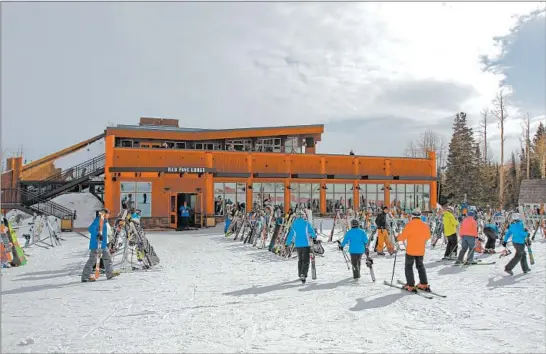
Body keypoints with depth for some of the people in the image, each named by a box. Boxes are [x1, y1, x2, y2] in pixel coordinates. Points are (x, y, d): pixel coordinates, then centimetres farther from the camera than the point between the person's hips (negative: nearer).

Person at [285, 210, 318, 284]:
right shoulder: (306, 223, -7)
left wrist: (287, 243, 15)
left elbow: (290, 234, 5)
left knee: (300, 260, 20)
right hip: (306, 244, -4)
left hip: (297, 245, 4)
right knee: (305, 261, -3)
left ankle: (300, 275, 25)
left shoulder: (293, 224, 2)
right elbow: (312, 231, 1)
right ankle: (303, 275, -19)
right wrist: (314, 237, 21)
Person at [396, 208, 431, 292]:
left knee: (409, 267, 6)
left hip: (410, 250, -5)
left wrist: (398, 238, 7)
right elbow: (427, 237, 13)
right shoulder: (425, 225, -1)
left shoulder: (410, 224, -16)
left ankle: (410, 286, 2)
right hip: (421, 251, 5)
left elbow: (403, 236, -14)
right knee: (420, 266, 20)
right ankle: (424, 285, 19)